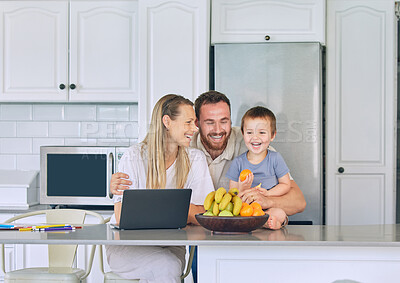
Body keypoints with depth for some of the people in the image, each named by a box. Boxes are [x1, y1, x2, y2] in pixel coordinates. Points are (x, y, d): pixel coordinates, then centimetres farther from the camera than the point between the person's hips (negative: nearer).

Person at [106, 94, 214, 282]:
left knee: (171, 264, -32)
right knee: (167, 266, -31)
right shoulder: (134, 157, -5)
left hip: (170, 246, 2)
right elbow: (122, 218, -11)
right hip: (127, 245, -2)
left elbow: (200, 217, -8)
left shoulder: (195, 159, 2)